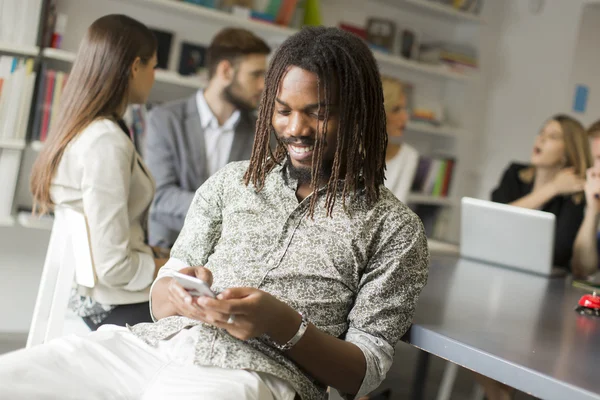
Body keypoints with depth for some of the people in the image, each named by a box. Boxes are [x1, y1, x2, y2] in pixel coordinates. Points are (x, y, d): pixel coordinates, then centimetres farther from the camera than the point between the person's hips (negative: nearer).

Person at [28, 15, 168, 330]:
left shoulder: (77, 130, 6)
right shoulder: (108, 144, -23)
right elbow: (113, 267, -24)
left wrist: (153, 255, 5)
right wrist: (168, 268, -8)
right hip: (115, 305, -9)